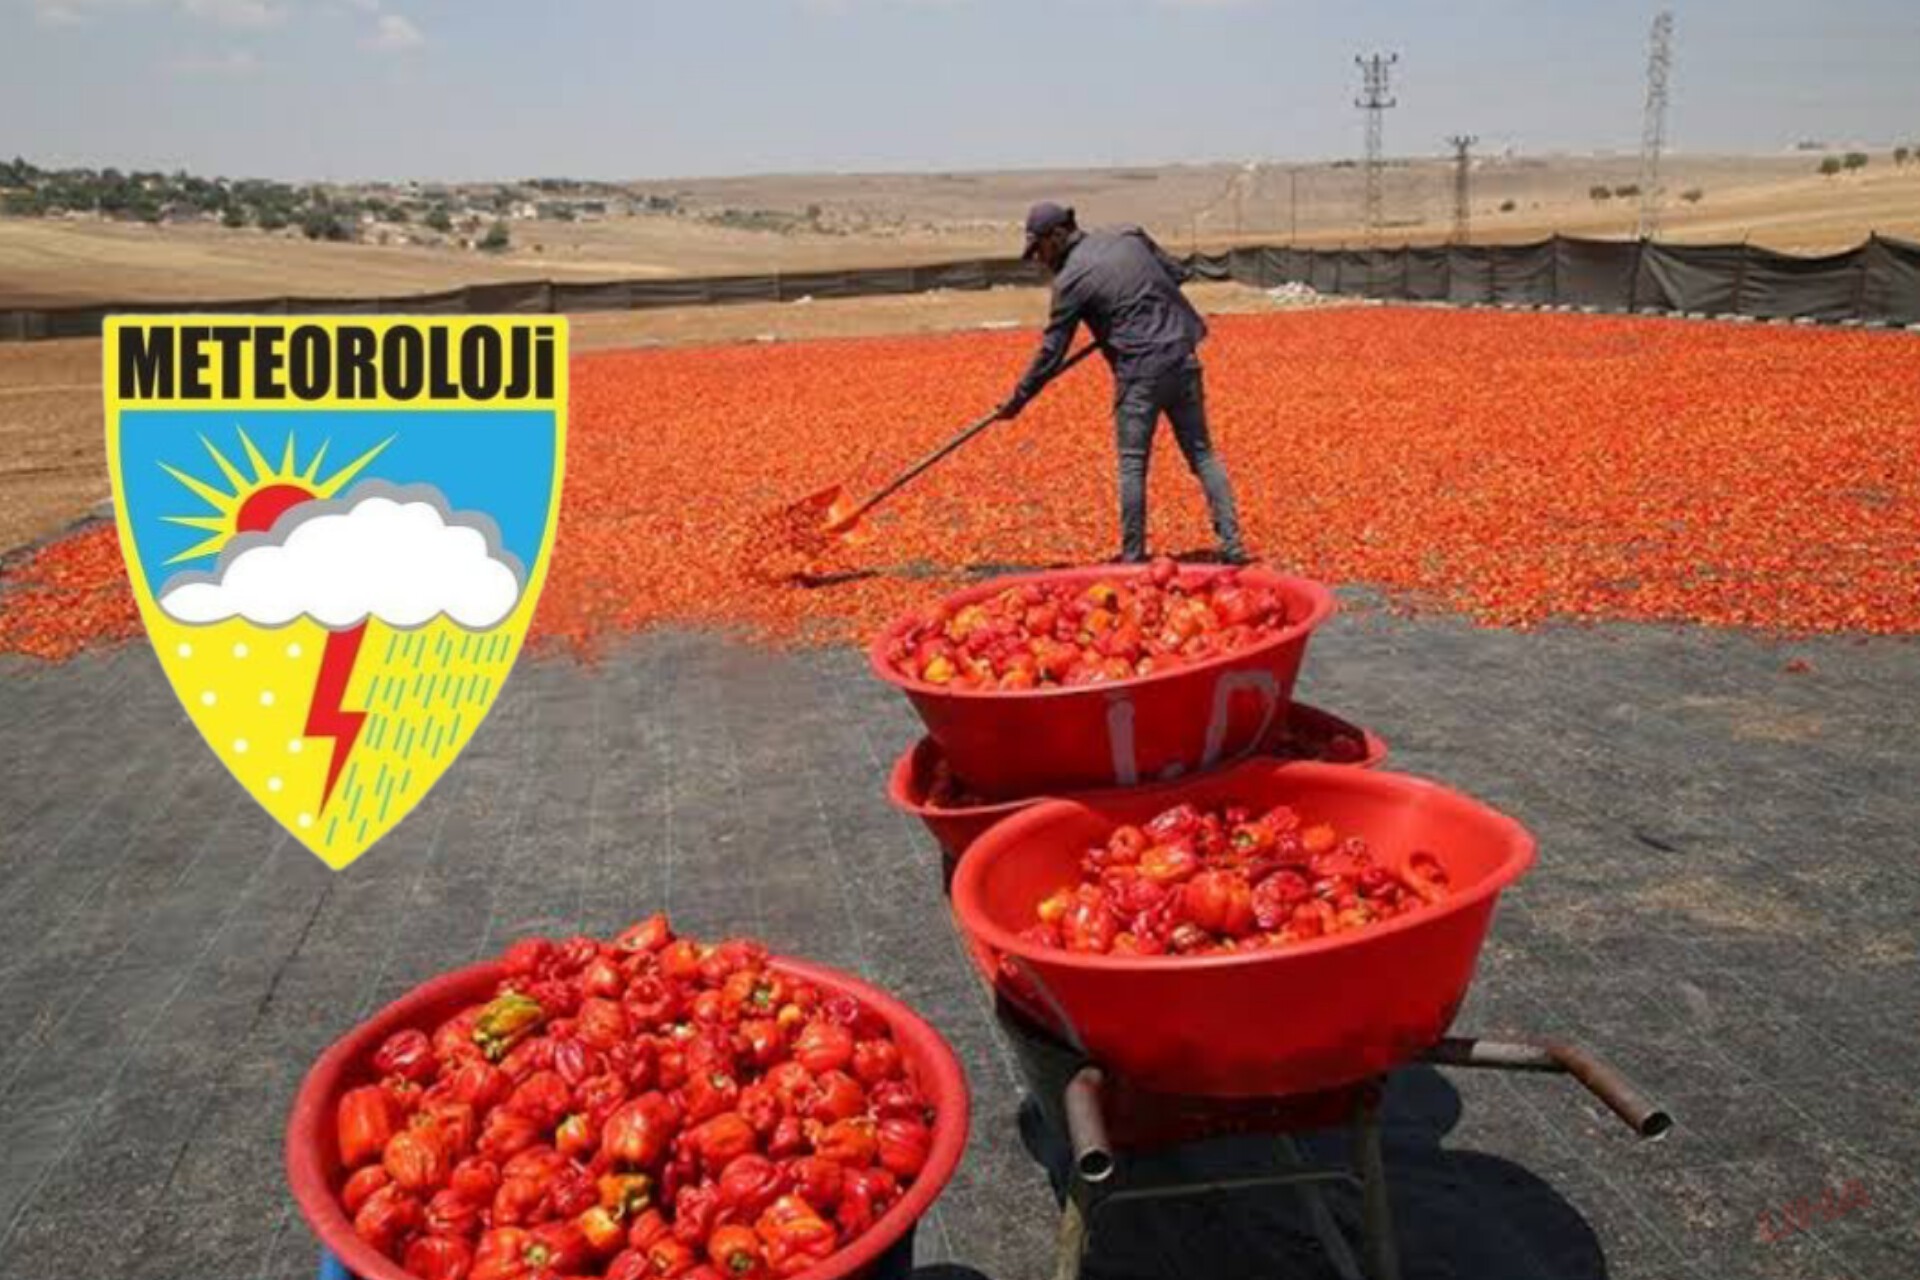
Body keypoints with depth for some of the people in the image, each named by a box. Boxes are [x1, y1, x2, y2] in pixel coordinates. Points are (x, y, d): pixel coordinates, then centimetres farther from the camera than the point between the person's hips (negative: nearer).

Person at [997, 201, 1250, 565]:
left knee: (1132, 464, 4)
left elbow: (1051, 353, -4)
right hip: (1182, 358, 6)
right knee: (1201, 453, 9)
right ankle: (1232, 542, 6)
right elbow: (1176, 273, 18)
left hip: (1139, 372, -6)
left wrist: (1017, 400, 5)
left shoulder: (1070, 279, -6)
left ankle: (1133, 556, 6)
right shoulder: (1129, 236, 10)